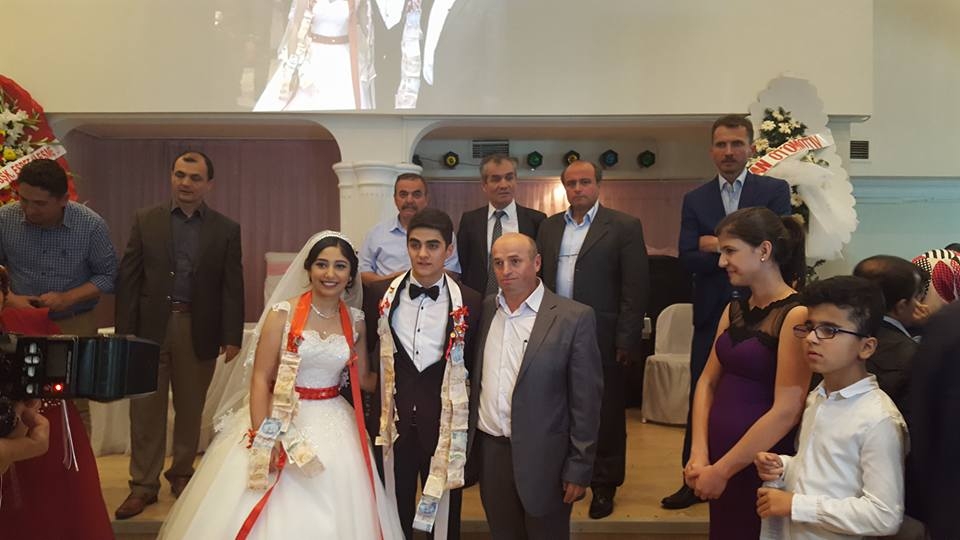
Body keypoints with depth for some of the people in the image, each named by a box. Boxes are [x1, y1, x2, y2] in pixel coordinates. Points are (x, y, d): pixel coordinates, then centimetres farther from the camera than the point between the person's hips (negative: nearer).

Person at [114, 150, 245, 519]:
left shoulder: (226, 229, 3)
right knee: (146, 410, 5)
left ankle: (181, 474, 29)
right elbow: (128, 278, 1)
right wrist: (124, 332, -4)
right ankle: (143, 485, 17)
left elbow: (232, 287, 1)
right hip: (151, 327, 0)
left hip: (199, 331, 0)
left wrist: (232, 336, -5)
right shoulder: (146, 220, 4)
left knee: (190, 409, 12)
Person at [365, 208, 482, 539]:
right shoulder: (381, 296, -3)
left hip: (444, 426, -1)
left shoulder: (469, 303, -7)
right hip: (393, 423, 1)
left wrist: (470, 425, -1)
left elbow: (473, 367, 1)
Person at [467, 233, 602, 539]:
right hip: (489, 452, 4)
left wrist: (579, 468, -9)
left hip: (543, 457, -4)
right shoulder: (484, 310, 3)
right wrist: (468, 439, 9)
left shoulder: (574, 318, -11)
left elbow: (586, 401, -9)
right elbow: (474, 380, 11)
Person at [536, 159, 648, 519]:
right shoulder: (549, 226, 11)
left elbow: (636, 287, -6)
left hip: (602, 339, -3)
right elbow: (540, 279, 11)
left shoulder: (624, 226, -3)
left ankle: (604, 485, 22)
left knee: (605, 412, 7)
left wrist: (625, 340, -10)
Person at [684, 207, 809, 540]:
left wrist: (721, 470, -14)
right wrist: (699, 454, -6)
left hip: (761, 466, -6)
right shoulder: (734, 309, 7)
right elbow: (708, 380, 6)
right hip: (718, 457, 7)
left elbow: (786, 412, -20)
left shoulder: (796, 315, -16)